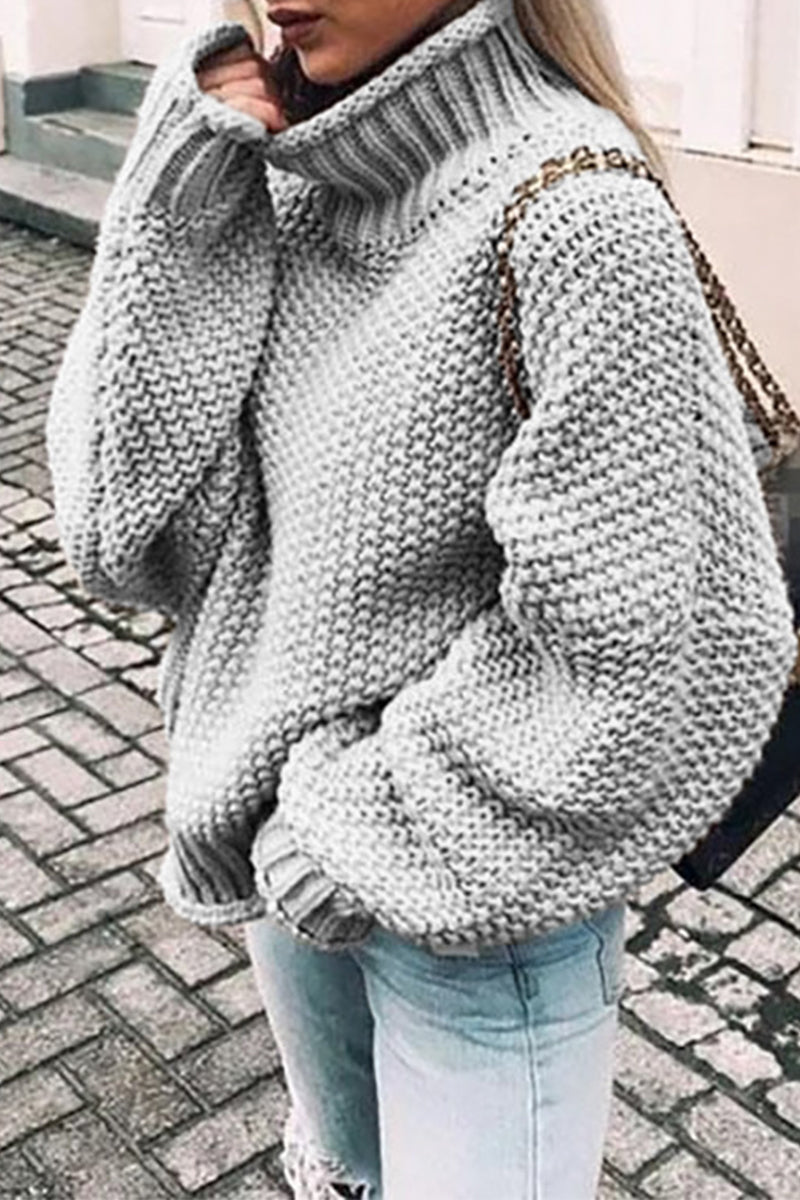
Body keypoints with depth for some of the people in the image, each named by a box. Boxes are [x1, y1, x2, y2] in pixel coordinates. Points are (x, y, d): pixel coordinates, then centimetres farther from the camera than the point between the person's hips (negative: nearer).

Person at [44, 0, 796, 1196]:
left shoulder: (572, 213, -23)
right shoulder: (291, 183, -3)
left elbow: (658, 646, -23)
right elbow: (122, 513, -7)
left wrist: (383, 825, -16)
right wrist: (180, 202, -15)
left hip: (481, 906, -6)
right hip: (296, 859, 6)